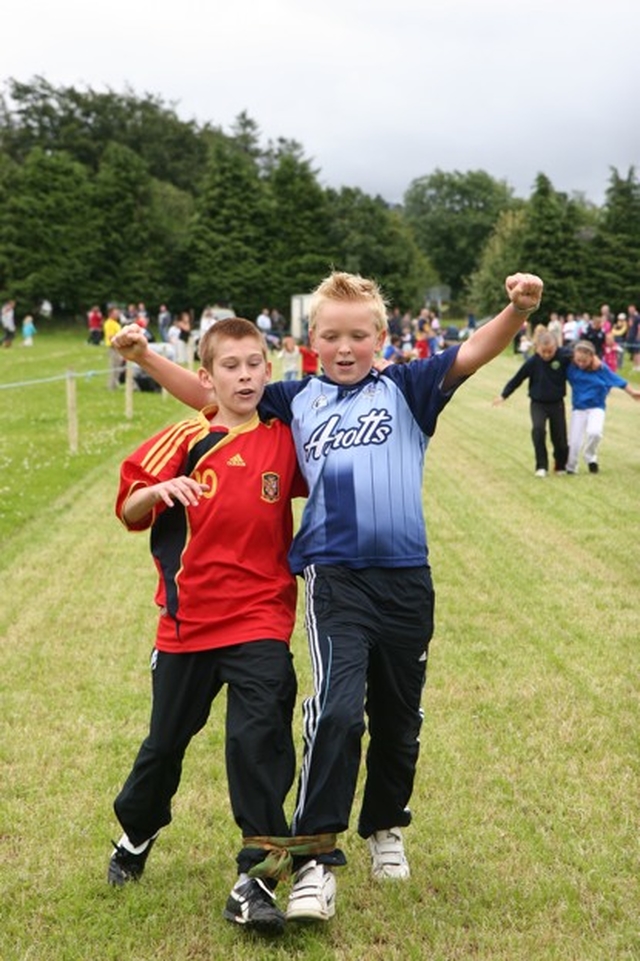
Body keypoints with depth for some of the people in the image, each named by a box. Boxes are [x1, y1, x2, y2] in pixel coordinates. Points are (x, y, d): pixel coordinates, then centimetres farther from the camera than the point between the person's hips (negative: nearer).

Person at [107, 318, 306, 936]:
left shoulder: (285, 441, 0)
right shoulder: (184, 441, -3)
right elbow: (128, 513, -2)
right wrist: (157, 491, -24)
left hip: (260, 621, -1)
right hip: (189, 621, 1)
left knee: (258, 736, -15)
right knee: (167, 739, 15)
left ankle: (255, 877, -5)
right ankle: (136, 833, 43)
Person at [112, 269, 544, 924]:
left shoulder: (405, 389, 5)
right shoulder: (296, 400, 9)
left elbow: (473, 354, -9)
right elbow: (209, 394, 15)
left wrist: (516, 311, -27)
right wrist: (146, 358, 6)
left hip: (406, 578, 1)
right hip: (335, 577, -1)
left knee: (398, 717, 15)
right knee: (336, 710, -19)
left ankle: (385, 827, 39)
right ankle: (315, 859, -11)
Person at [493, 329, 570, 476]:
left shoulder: (563, 356, -16)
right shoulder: (532, 362, -13)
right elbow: (517, 379, -2)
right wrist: (504, 395, 5)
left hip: (557, 403, 1)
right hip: (538, 403, -1)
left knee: (560, 438, 5)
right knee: (538, 429, -26)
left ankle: (560, 466, 33)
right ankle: (541, 466, -15)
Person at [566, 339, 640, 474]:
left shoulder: (601, 369, -12)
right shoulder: (572, 368, -12)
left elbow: (618, 380, 1)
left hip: (596, 408, -2)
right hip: (578, 408, 2)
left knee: (594, 432, -28)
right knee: (574, 441, 1)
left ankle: (590, 457, 1)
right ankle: (570, 468, 25)